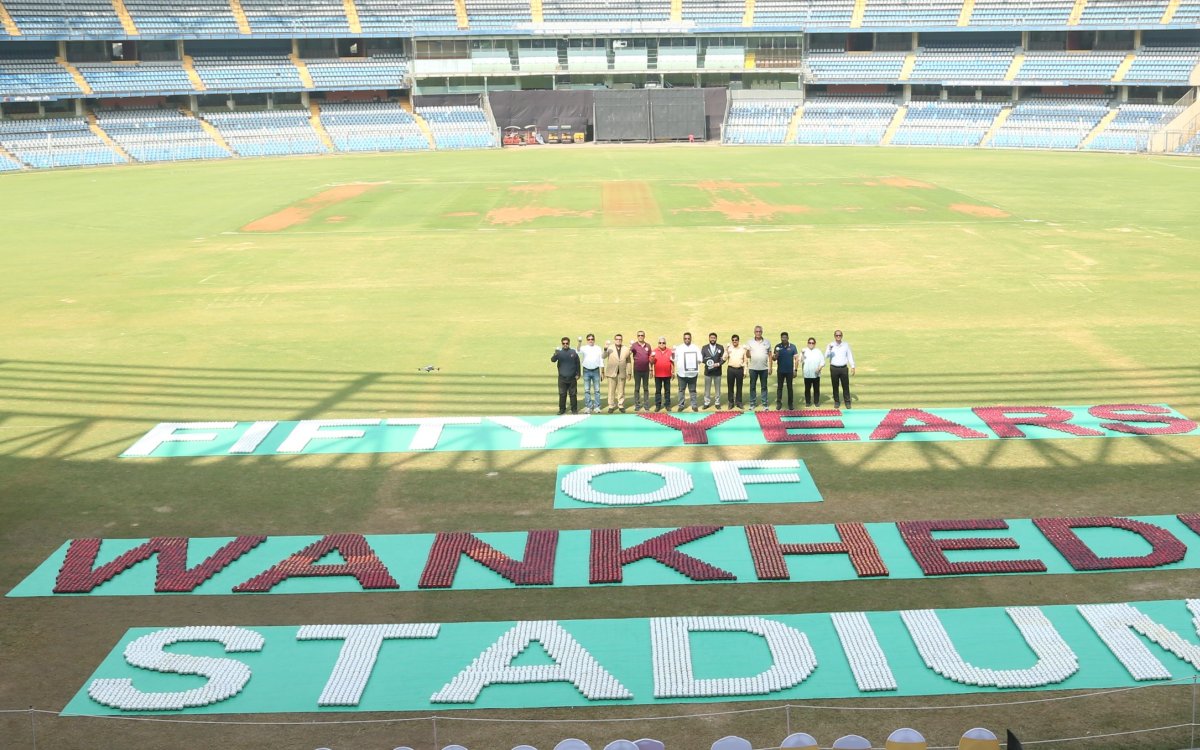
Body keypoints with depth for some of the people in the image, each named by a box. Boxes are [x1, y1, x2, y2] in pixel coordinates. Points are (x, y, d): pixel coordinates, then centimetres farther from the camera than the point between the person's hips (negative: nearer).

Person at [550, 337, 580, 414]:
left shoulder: (574, 352, 0)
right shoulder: (559, 352, -2)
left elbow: (578, 364, 6)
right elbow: (553, 360, -17)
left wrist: (578, 374, 1)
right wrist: (555, 355, -39)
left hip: (572, 378, 0)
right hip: (562, 378, 0)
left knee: (573, 394, 5)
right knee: (562, 394, 3)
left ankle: (574, 409, 13)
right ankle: (562, 409, 12)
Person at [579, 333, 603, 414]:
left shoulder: (598, 348, 6)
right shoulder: (584, 348, 2)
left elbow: (601, 359, 10)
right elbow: (579, 351, -21)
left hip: (596, 371, 1)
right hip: (586, 371, 0)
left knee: (597, 390, 3)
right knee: (587, 390, 3)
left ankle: (597, 407, 8)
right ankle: (588, 407, 9)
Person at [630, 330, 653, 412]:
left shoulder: (648, 346, 6)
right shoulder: (634, 345, -3)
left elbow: (650, 358, 10)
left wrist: (651, 369, 8)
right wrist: (630, 348, -40)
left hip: (646, 370, 2)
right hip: (637, 370, -2)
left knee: (646, 388, 8)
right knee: (637, 388, 4)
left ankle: (646, 405, 13)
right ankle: (637, 405, 9)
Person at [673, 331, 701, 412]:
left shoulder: (696, 348, 5)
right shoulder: (678, 348, 7)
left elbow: (699, 359, 1)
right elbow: (675, 359, 5)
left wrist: (694, 360, -17)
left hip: (692, 373, -1)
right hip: (681, 373, 1)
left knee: (693, 390, 6)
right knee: (681, 390, 6)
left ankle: (694, 405, 12)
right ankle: (681, 405, 13)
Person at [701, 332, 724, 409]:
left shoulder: (720, 347, 2)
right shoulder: (705, 348, 3)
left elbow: (723, 358, -1)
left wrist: (719, 364, -18)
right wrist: (707, 362, -18)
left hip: (717, 371, 0)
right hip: (708, 371, 0)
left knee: (717, 388, 7)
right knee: (707, 388, 5)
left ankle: (717, 403, 14)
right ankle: (707, 402, 13)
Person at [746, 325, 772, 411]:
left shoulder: (767, 342, 3)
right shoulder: (750, 342, 2)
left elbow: (770, 355, 7)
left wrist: (770, 367, 3)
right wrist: (747, 352, -23)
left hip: (764, 368, 0)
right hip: (753, 368, 0)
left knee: (764, 386, 5)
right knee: (752, 386, 6)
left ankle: (764, 404, 11)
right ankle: (752, 403, 14)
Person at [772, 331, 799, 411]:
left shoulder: (792, 346, -3)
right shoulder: (777, 347, -1)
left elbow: (796, 359, -1)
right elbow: (773, 359, 1)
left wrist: (795, 370, -5)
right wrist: (775, 356, -23)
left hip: (789, 371, -1)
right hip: (780, 371, 1)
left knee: (790, 387, 7)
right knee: (779, 387, 7)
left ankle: (790, 404, 14)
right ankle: (778, 403, 13)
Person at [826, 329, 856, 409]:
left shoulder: (846, 344, 5)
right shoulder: (830, 345, 0)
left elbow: (850, 356, 8)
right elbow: (826, 356, -10)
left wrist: (852, 366, 2)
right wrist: (829, 349, -29)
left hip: (844, 368, 1)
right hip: (834, 368, 0)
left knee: (846, 386, 2)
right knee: (835, 386, 6)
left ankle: (847, 402, 9)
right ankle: (836, 402, 16)